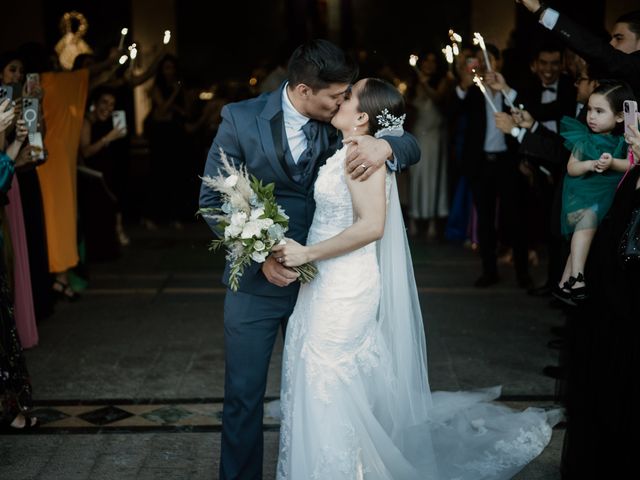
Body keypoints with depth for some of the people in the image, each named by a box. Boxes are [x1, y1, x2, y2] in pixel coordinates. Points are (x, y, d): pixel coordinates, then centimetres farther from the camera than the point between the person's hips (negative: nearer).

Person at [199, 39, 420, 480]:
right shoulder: (241, 119, -11)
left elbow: (412, 147, 1)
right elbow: (212, 200, -9)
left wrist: (385, 146, -24)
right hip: (257, 282, -2)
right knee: (244, 397, 6)